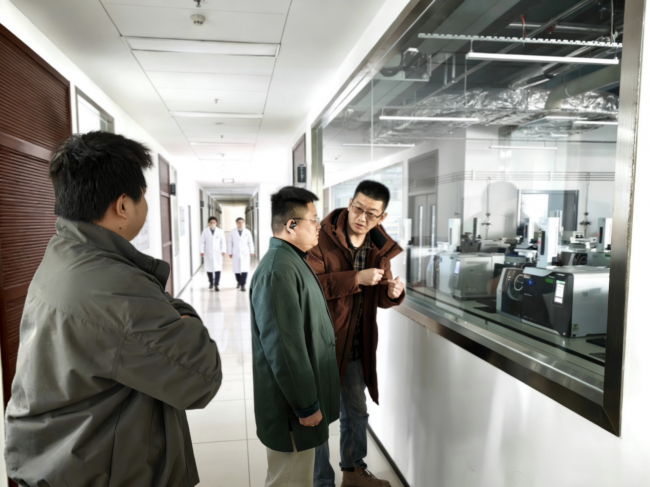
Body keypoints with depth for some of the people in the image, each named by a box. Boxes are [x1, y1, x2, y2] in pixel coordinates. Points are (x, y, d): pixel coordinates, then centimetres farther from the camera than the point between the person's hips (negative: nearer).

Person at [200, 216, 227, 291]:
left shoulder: (220, 231, 3)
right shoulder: (205, 231, 3)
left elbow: (223, 242, 3)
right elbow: (202, 242, 3)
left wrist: (223, 251, -6)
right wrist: (202, 251, -5)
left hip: (218, 253, -1)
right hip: (208, 253, 1)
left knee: (218, 269, -7)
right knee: (209, 269, 8)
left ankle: (216, 285, -2)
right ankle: (211, 282, 30)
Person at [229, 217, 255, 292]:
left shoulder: (247, 232, 4)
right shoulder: (233, 232, 4)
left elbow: (250, 242, 8)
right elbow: (230, 243, 6)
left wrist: (252, 252, 5)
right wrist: (230, 252, 2)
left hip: (245, 253, 0)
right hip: (236, 254, 1)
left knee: (245, 270, -9)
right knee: (236, 269, 5)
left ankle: (243, 285, -3)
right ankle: (239, 281, 30)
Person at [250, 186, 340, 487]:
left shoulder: (293, 260, 9)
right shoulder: (278, 271, -26)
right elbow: (284, 347, -28)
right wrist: (306, 406, -19)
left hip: (305, 394, 10)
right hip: (292, 406, -10)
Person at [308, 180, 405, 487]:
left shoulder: (381, 246, 2)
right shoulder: (322, 238, -16)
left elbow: (379, 297, 11)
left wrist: (392, 293, -12)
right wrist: (356, 278, -31)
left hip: (358, 346, 6)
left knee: (357, 413, 24)